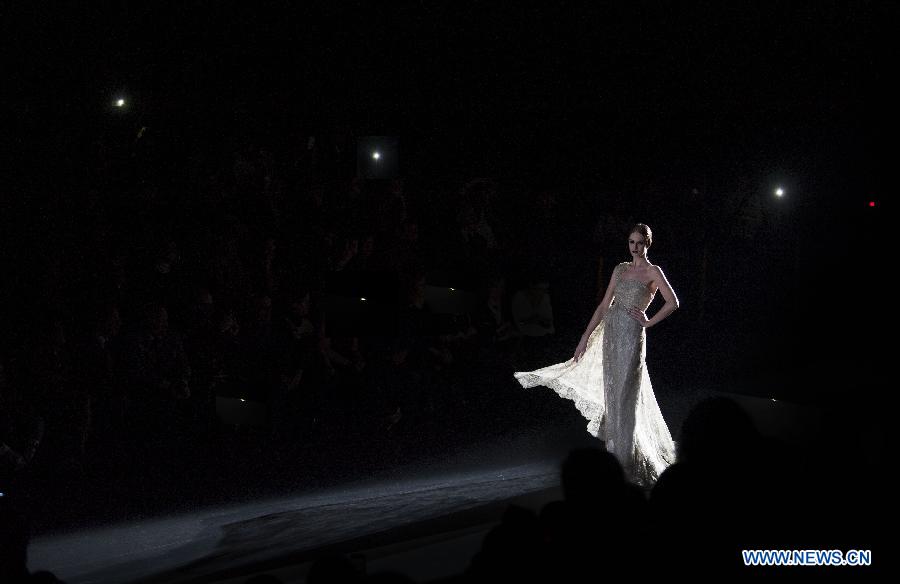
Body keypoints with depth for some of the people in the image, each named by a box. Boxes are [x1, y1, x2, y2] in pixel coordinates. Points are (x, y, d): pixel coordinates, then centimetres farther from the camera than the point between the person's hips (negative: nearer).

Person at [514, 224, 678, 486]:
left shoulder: (653, 272, -3)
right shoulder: (620, 269, 13)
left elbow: (673, 302, -12)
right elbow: (605, 305, 13)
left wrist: (649, 322, -8)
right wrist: (586, 336, 9)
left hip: (631, 334, -6)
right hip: (610, 330, 6)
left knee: (626, 393, -5)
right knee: (612, 388, 9)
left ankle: (627, 455, 1)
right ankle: (616, 446, 19)